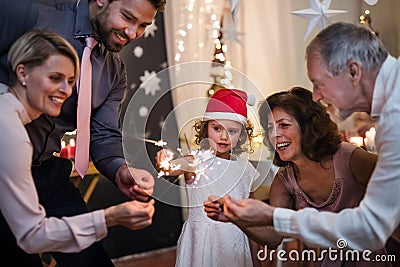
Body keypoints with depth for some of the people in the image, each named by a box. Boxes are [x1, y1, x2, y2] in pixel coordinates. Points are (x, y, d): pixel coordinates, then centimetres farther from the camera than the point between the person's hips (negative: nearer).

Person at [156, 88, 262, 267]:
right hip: (200, 241, -3)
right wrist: (166, 161, -53)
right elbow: (176, 167, -30)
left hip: (234, 241, 3)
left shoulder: (246, 170, 4)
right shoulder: (198, 161, -6)